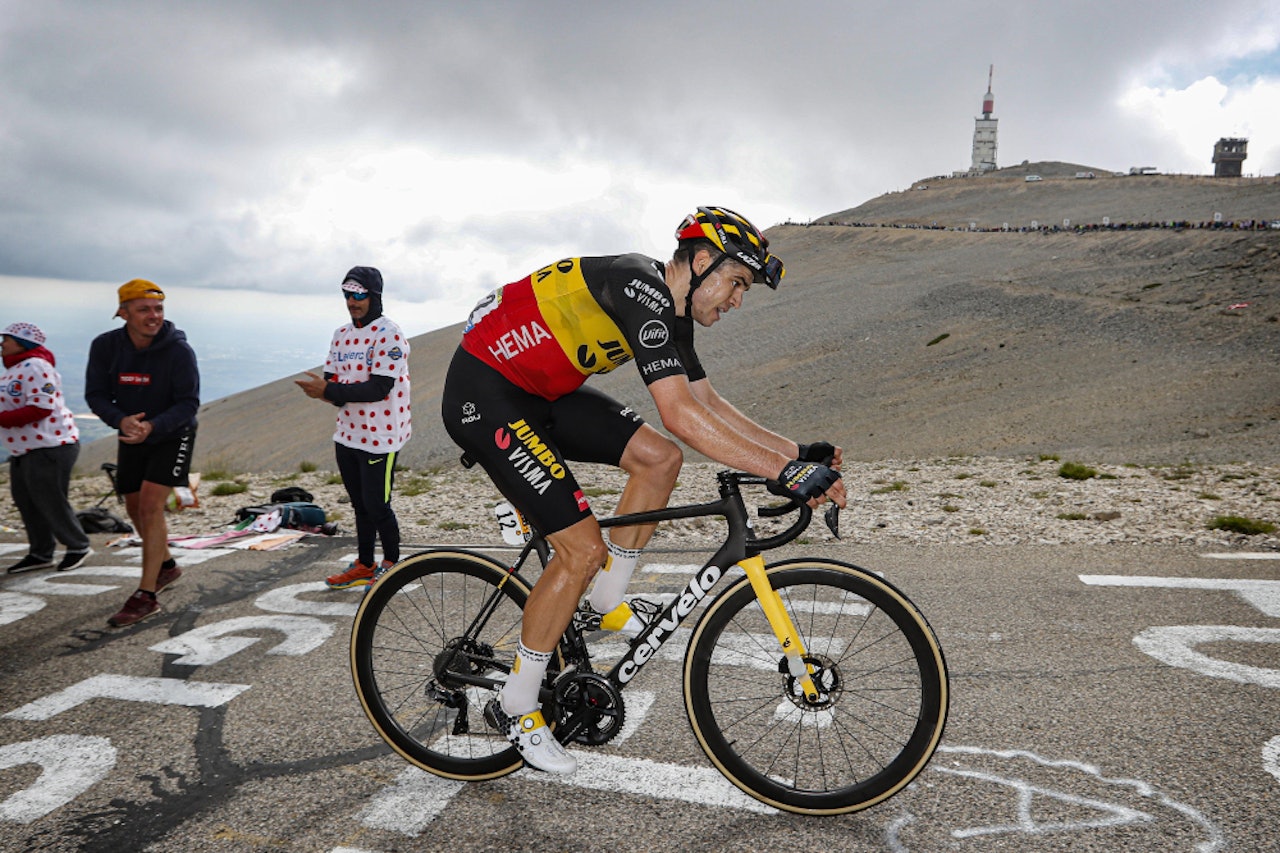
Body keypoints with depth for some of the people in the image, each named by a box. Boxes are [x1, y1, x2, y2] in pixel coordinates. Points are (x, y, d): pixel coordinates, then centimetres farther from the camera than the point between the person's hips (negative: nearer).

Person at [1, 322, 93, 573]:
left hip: (48, 446, -11)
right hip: (23, 449, 11)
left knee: (51, 501, -3)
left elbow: (41, 407, -24)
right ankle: (40, 553, 23)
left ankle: (78, 547, 12)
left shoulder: (34, 366, -16)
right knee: (25, 502, 13)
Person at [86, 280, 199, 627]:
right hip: (131, 438, 5)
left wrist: (152, 426, -37)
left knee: (151, 504, -16)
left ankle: (146, 596, -11)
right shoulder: (105, 346, -11)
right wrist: (121, 420, -31)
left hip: (172, 436, -5)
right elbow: (96, 395, -10)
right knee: (135, 509, 15)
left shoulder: (179, 350, -22)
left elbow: (189, 403, -21)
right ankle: (167, 566, 40)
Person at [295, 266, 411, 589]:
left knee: (377, 506, 0)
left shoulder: (388, 334, -14)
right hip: (347, 435, 7)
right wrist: (324, 390, -15)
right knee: (360, 505, 17)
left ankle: (392, 563, 20)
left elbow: (379, 388, -21)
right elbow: (331, 379, 9)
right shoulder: (342, 335, 10)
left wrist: (331, 391, -22)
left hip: (379, 437, -7)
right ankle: (364, 565, 31)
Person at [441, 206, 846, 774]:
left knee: (660, 457, 2)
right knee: (583, 548, -12)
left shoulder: (671, 310, 6)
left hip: (540, 390, 10)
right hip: (484, 395, -10)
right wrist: (787, 471, -33)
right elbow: (680, 414, -34)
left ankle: (604, 606, 15)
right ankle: (515, 707, 6)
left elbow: (708, 402, 10)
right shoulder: (641, 288, -24)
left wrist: (796, 450, 2)